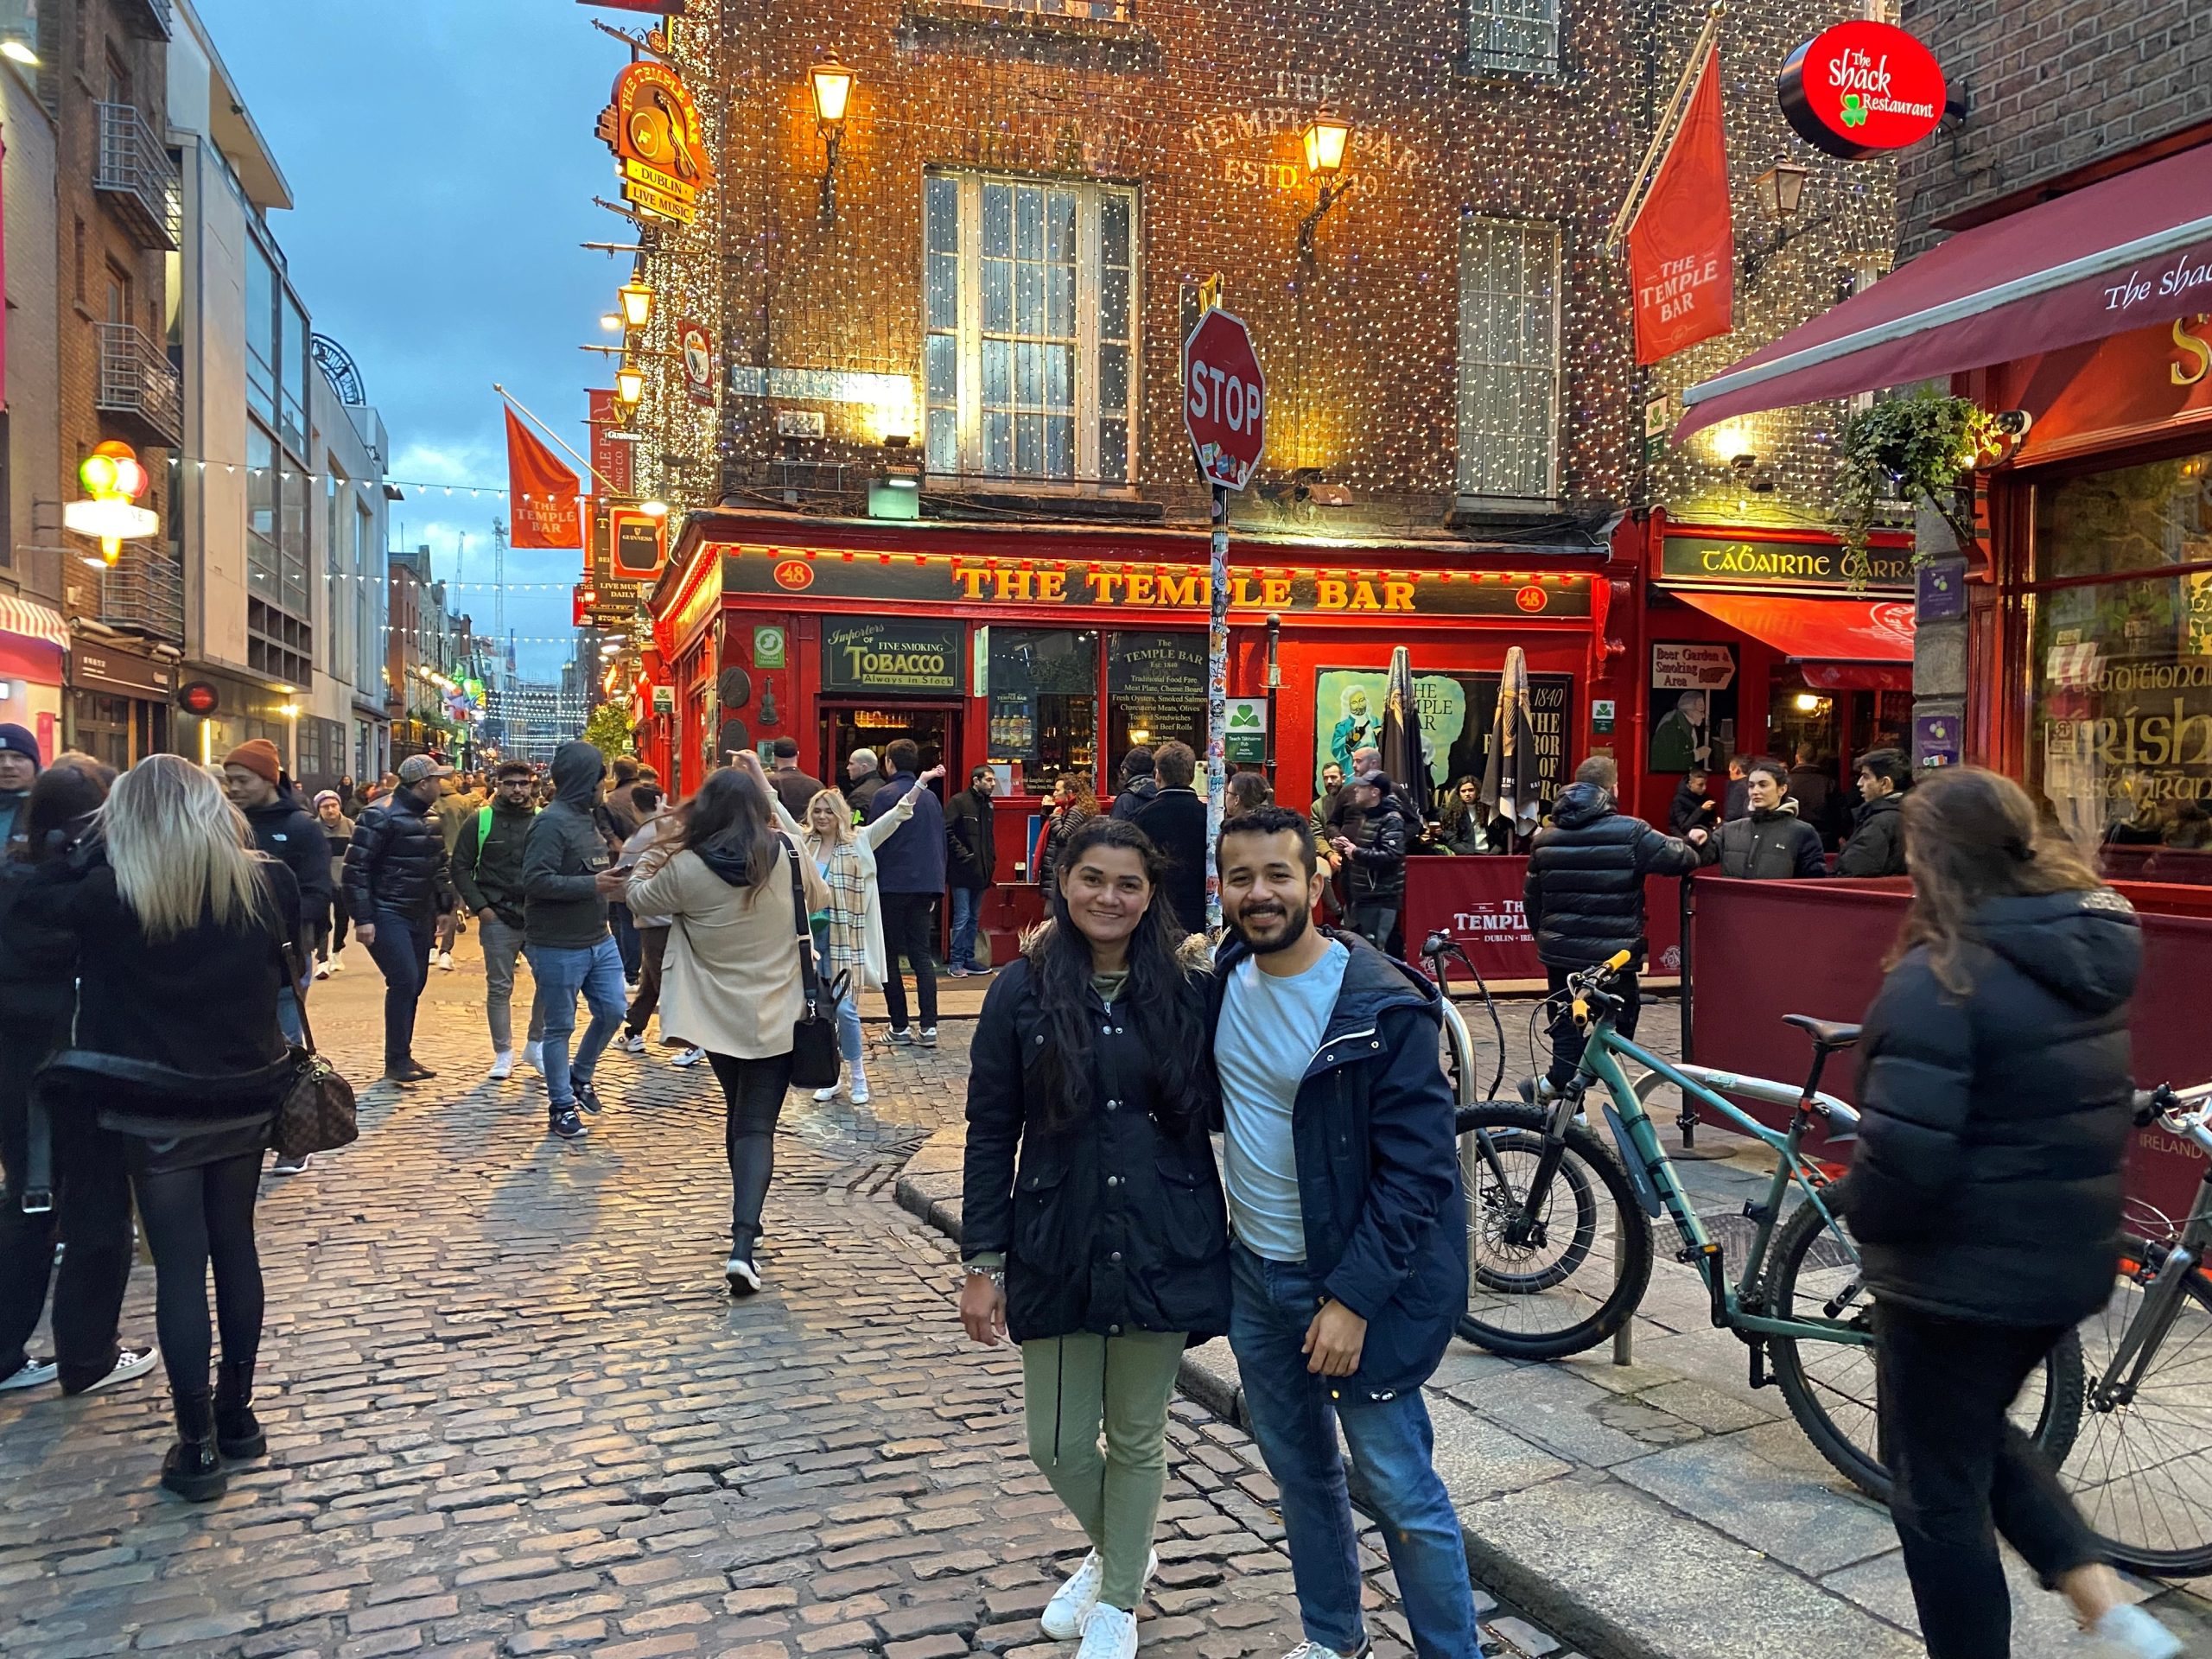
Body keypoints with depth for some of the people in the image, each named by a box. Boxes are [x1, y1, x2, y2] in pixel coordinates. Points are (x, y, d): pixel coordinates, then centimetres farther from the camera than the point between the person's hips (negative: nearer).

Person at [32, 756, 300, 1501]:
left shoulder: (113, 897, -14)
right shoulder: (267, 885, -7)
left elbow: (53, 899, 7)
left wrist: (106, 837, 6)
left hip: (156, 1108, -3)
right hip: (247, 1097, 3)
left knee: (180, 1267, 4)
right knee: (235, 1247, 16)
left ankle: (198, 1445, 10)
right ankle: (237, 1414, 27)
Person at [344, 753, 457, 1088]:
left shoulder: (429, 818, 12)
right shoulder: (381, 815, -14)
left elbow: (438, 866, 22)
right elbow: (356, 867, -17)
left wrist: (446, 903, 13)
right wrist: (362, 918, -20)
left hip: (419, 916, 9)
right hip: (386, 915, -8)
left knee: (414, 985, 11)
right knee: (404, 981, -15)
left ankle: (402, 1057, 22)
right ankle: (396, 1062, -7)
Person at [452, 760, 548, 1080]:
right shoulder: (481, 822, 2)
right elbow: (460, 867, 3)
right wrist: (480, 906, -6)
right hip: (498, 919, -1)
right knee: (499, 988, 4)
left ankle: (536, 1044, 18)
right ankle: (503, 1054, 14)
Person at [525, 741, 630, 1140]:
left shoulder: (589, 817, 10)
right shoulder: (552, 822, -18)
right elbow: (536, 881, -25)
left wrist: (613, 873, 2)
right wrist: (593, 885, -25)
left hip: (599, 939, 8)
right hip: (558, 947, -8)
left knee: (612, 1012, 13)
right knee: (560, 1028, 4)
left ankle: (580, 1075, 35)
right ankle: (561, 1106, 17)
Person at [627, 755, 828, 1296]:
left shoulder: (685, 869, -12)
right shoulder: (789, 858, -9)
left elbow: (641, 897, 7)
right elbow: (820, 900, 11)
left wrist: (650, 854, 16)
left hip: (717, 1018, 1)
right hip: (777, 1019, -1)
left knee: (738, 1116, 22)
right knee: (758, 1126, -2)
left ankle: (746, 1226, 36)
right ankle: (743, 1245, -17)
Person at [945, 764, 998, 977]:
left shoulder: (987, 805, 15)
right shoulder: (959, 802, -8)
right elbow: (948, 832, -15)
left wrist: (991, 860, 11)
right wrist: (964, 855, -16)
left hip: (981, 871, 7)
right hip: (963, 871, -7)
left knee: (973, 919, 12)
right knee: (962, 917, -5)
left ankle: (969, 960, 18)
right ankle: (956, 963, 1)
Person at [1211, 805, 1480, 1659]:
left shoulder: (1382, 1007, -19)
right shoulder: (1223, 983, 0)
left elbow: (1417, 1168, -18)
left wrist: (1353, 1297, -21)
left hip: (1347, 1278, -6)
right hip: (1253, 1270, 6)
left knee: (1399, 1490, 2)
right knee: (1299, 1470, 20)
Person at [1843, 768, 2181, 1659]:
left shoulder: (1943, 979, -24)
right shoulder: (2085, 956, 1)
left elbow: (1903, 1155, -28)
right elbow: (2087, 1108, 11)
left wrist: (1865, 1216, -9)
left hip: (1960, 1276, -8)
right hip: (2069, 1259, 8)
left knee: (1938, 1490, 10)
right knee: (1979, 1429, 30)